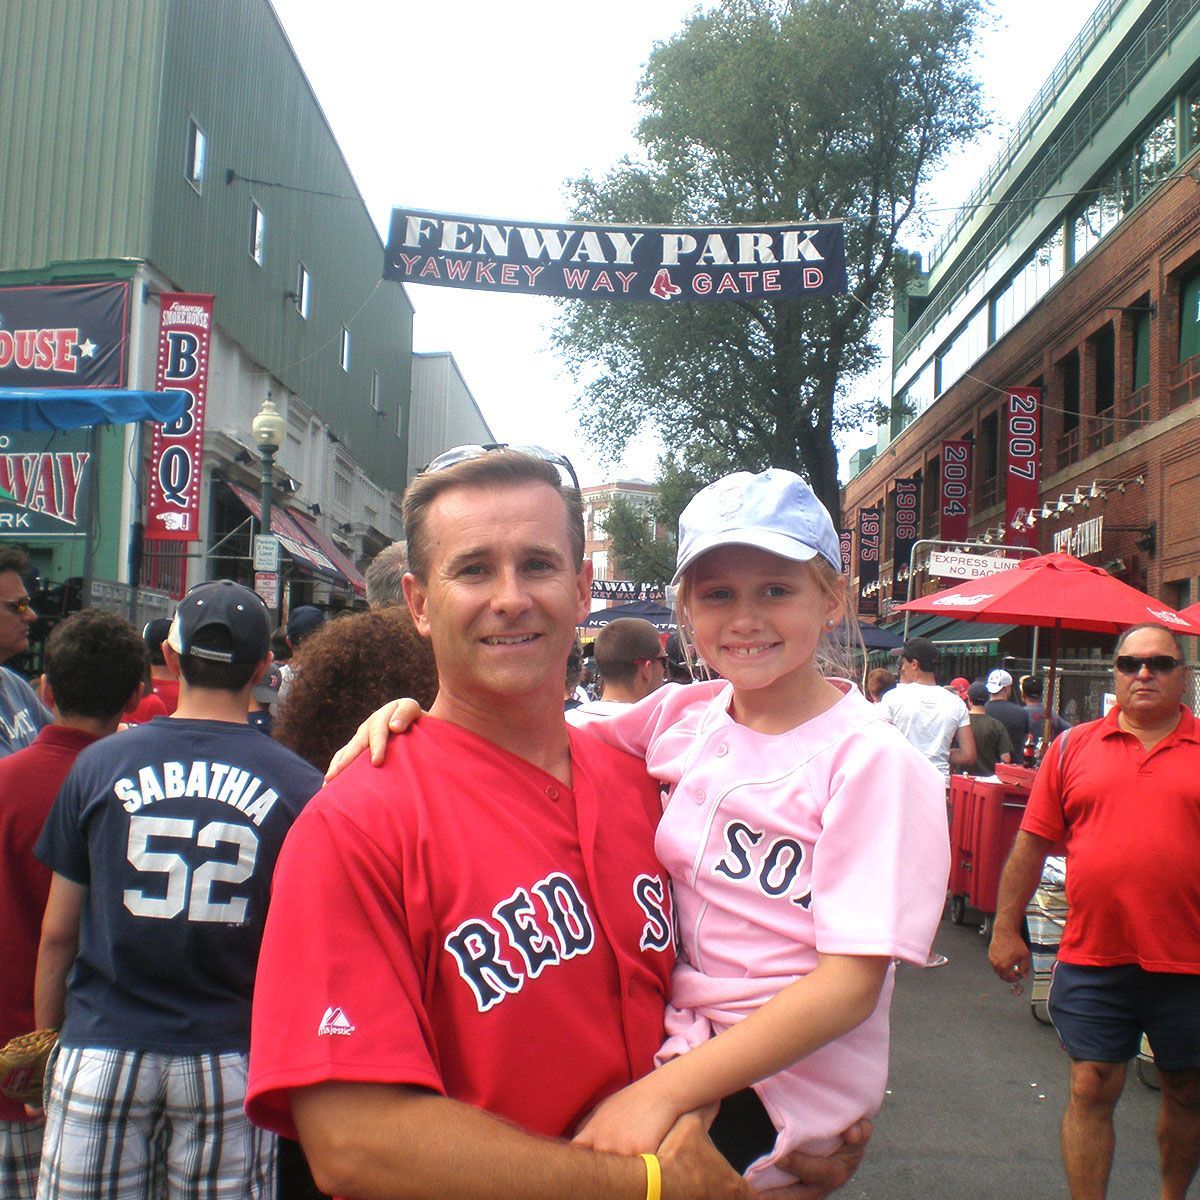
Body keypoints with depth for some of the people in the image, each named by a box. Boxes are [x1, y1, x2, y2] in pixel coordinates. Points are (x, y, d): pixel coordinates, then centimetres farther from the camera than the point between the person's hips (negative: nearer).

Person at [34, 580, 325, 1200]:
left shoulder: (99, 764, -2)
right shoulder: (298, 786, -6)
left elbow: (57, 933, 4)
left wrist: (46, 1038, 17)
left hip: (101, 1049, 1)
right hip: (230, 1057, 0)